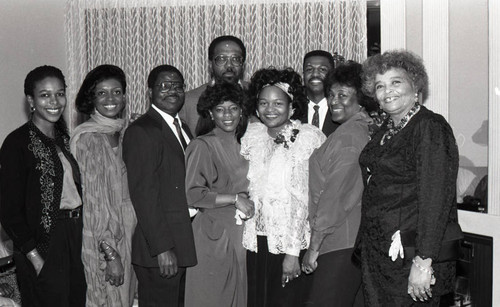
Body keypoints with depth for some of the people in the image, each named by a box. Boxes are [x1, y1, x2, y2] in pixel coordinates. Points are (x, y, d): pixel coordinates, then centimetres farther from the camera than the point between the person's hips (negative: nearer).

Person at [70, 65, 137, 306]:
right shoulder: (87, 139, -15)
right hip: (100, 242, -7)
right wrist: (111, 253, -19)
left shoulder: (119, 134, 9)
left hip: (125, 236, 7)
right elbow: (93, 201, -18)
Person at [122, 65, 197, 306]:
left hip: (182, 244, 9)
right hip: (158, 250, -8)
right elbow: (144, 194, -18)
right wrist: (162, 248, -21)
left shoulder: (182, 128, 15)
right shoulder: (141, 132, -13)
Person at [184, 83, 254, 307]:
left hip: (239, 236, 6)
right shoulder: (202, 146, -10)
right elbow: (191, 194, -17)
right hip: (213, 237, -6)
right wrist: (235, 199, -16)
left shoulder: (241, 145, 11)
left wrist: (246, 201, 5)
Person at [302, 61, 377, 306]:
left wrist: (314, 246, -12)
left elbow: (335, 195, -16)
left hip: (341, 244, -10)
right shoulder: (367, 130, 16)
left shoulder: (349, 133, -13)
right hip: (354, 241, 10)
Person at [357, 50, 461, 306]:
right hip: (376, 252, 7)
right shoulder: (386, 130, 12)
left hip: (409, 255, -7)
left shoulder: (430, 127, -13)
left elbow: (436, 198, -20)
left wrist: (423, 262, -24)